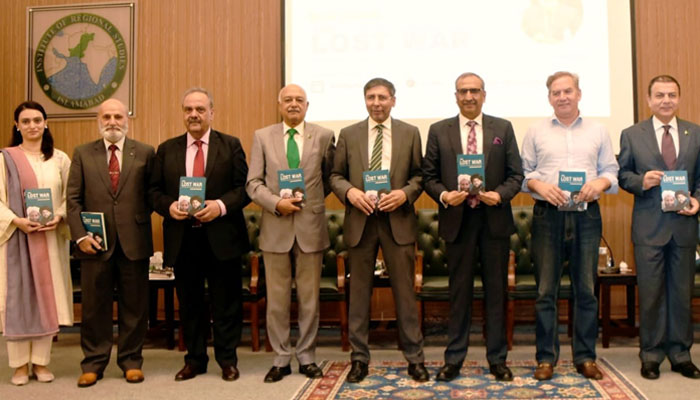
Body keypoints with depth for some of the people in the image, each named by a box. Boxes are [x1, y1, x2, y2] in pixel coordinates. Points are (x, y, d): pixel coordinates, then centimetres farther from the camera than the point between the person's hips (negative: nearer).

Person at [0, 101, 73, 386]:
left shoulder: (60, 159, 7)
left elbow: (70, 196, 7)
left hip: (51, 237, 2)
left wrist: (59, 217, -11)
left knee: (47, 296, 4)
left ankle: (41, 361, 14)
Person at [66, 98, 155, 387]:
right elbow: (73, 199, 4)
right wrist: (80, 235, -6)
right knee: (95, 306, 8)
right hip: (95, 243, 1)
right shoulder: (82, 154, 8)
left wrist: (141, 219, -6)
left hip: (134, 242, 0)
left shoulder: (145, 153, 5)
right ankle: (93, 363, 21)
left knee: (134, 306, 7)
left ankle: (131, 361, 20)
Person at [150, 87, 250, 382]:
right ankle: (194, 360, 26)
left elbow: (244, 187, -2)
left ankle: (227, 360, 20)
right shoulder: (166, 149, 10)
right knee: (189, 303, 12)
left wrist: (221, 205, -18)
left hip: (222, 237, -2)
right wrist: (168, 205, -11)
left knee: (226, 303, 6)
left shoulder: (231, 145, 3)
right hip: (182, 239, 3)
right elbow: (155, 191, 9)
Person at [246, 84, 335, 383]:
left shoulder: (324, 136, 4)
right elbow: (253, 183, 0)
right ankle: (281, 359, 19)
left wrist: (311, 199, 2)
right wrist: (276, 203, -13)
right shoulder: (262, 137, 5)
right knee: (277, 298, 7)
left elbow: (330, 178, 12)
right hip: (275, 227, 0)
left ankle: (306, 357, 22)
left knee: (309, 297, 8)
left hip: (311, 226, 0)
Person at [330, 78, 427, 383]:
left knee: (405, 291, 4)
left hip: (398, 220, -1)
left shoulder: (410, 133, 7)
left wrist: (405, 193, -12)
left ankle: (414, 358, 17)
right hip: (360, 220, 1)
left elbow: (419, 175, 7)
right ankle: (359, 358, 19)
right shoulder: (348, 134, 7)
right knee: (359, 292, 7)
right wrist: (349, 191, -12)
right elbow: (335, 175, 8)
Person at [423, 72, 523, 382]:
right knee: (459, 291, 7)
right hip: (457, 219, 0)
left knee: (496, 290, 7)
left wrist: (500, 194, -13)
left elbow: (516, 175, 5)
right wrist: (443, 195, -14)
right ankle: (453, 359, 17)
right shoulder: (438, 131, 6)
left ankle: (497, 359, 19)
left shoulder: (503, 129, 6)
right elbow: (429, 176, 5)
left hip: (495, 218, 1)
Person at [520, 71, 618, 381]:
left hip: (586, 215, 1)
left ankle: (585, 357, 16)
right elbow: (524, 172, 6)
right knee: (546, 290, 1)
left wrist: (600, 183, -11)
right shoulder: (536, 132, 9)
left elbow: (611, 170, 10)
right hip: (548, 215, -1)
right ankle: (546, 358, 10)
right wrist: (539, 185, -13)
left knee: (586, 289, 5)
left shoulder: (598, 132, 12)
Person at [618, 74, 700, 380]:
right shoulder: (632, 135, 5)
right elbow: (622, 175, 5)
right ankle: (651, 354, 16)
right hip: (649, 226, -2)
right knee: (651, 293, 3)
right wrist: (641, 181, -15)